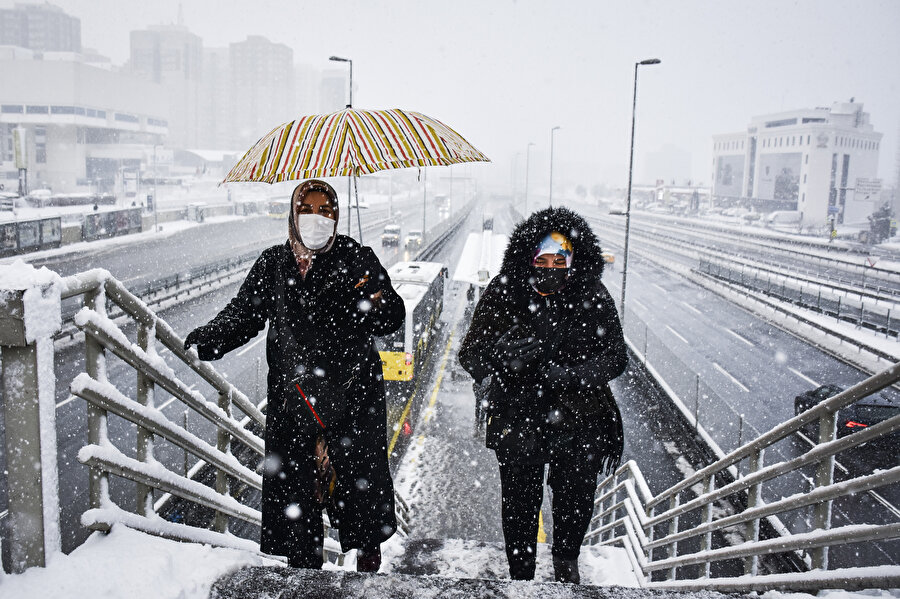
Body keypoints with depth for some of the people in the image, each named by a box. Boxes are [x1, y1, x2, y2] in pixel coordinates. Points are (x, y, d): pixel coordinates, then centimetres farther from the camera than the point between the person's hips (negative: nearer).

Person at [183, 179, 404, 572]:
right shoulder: (273, 264, 8)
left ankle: (369, 565, 27)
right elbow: (243, 314, 10)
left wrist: (378, 305, -26)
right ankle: (302, 568, 28)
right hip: (291, 396, 3)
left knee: (359, 478, 3)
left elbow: (393, 316, -3)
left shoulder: (358, 259, 0)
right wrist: (208, 339, -7)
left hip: (352, 394, -2)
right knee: (294, 483, 7)